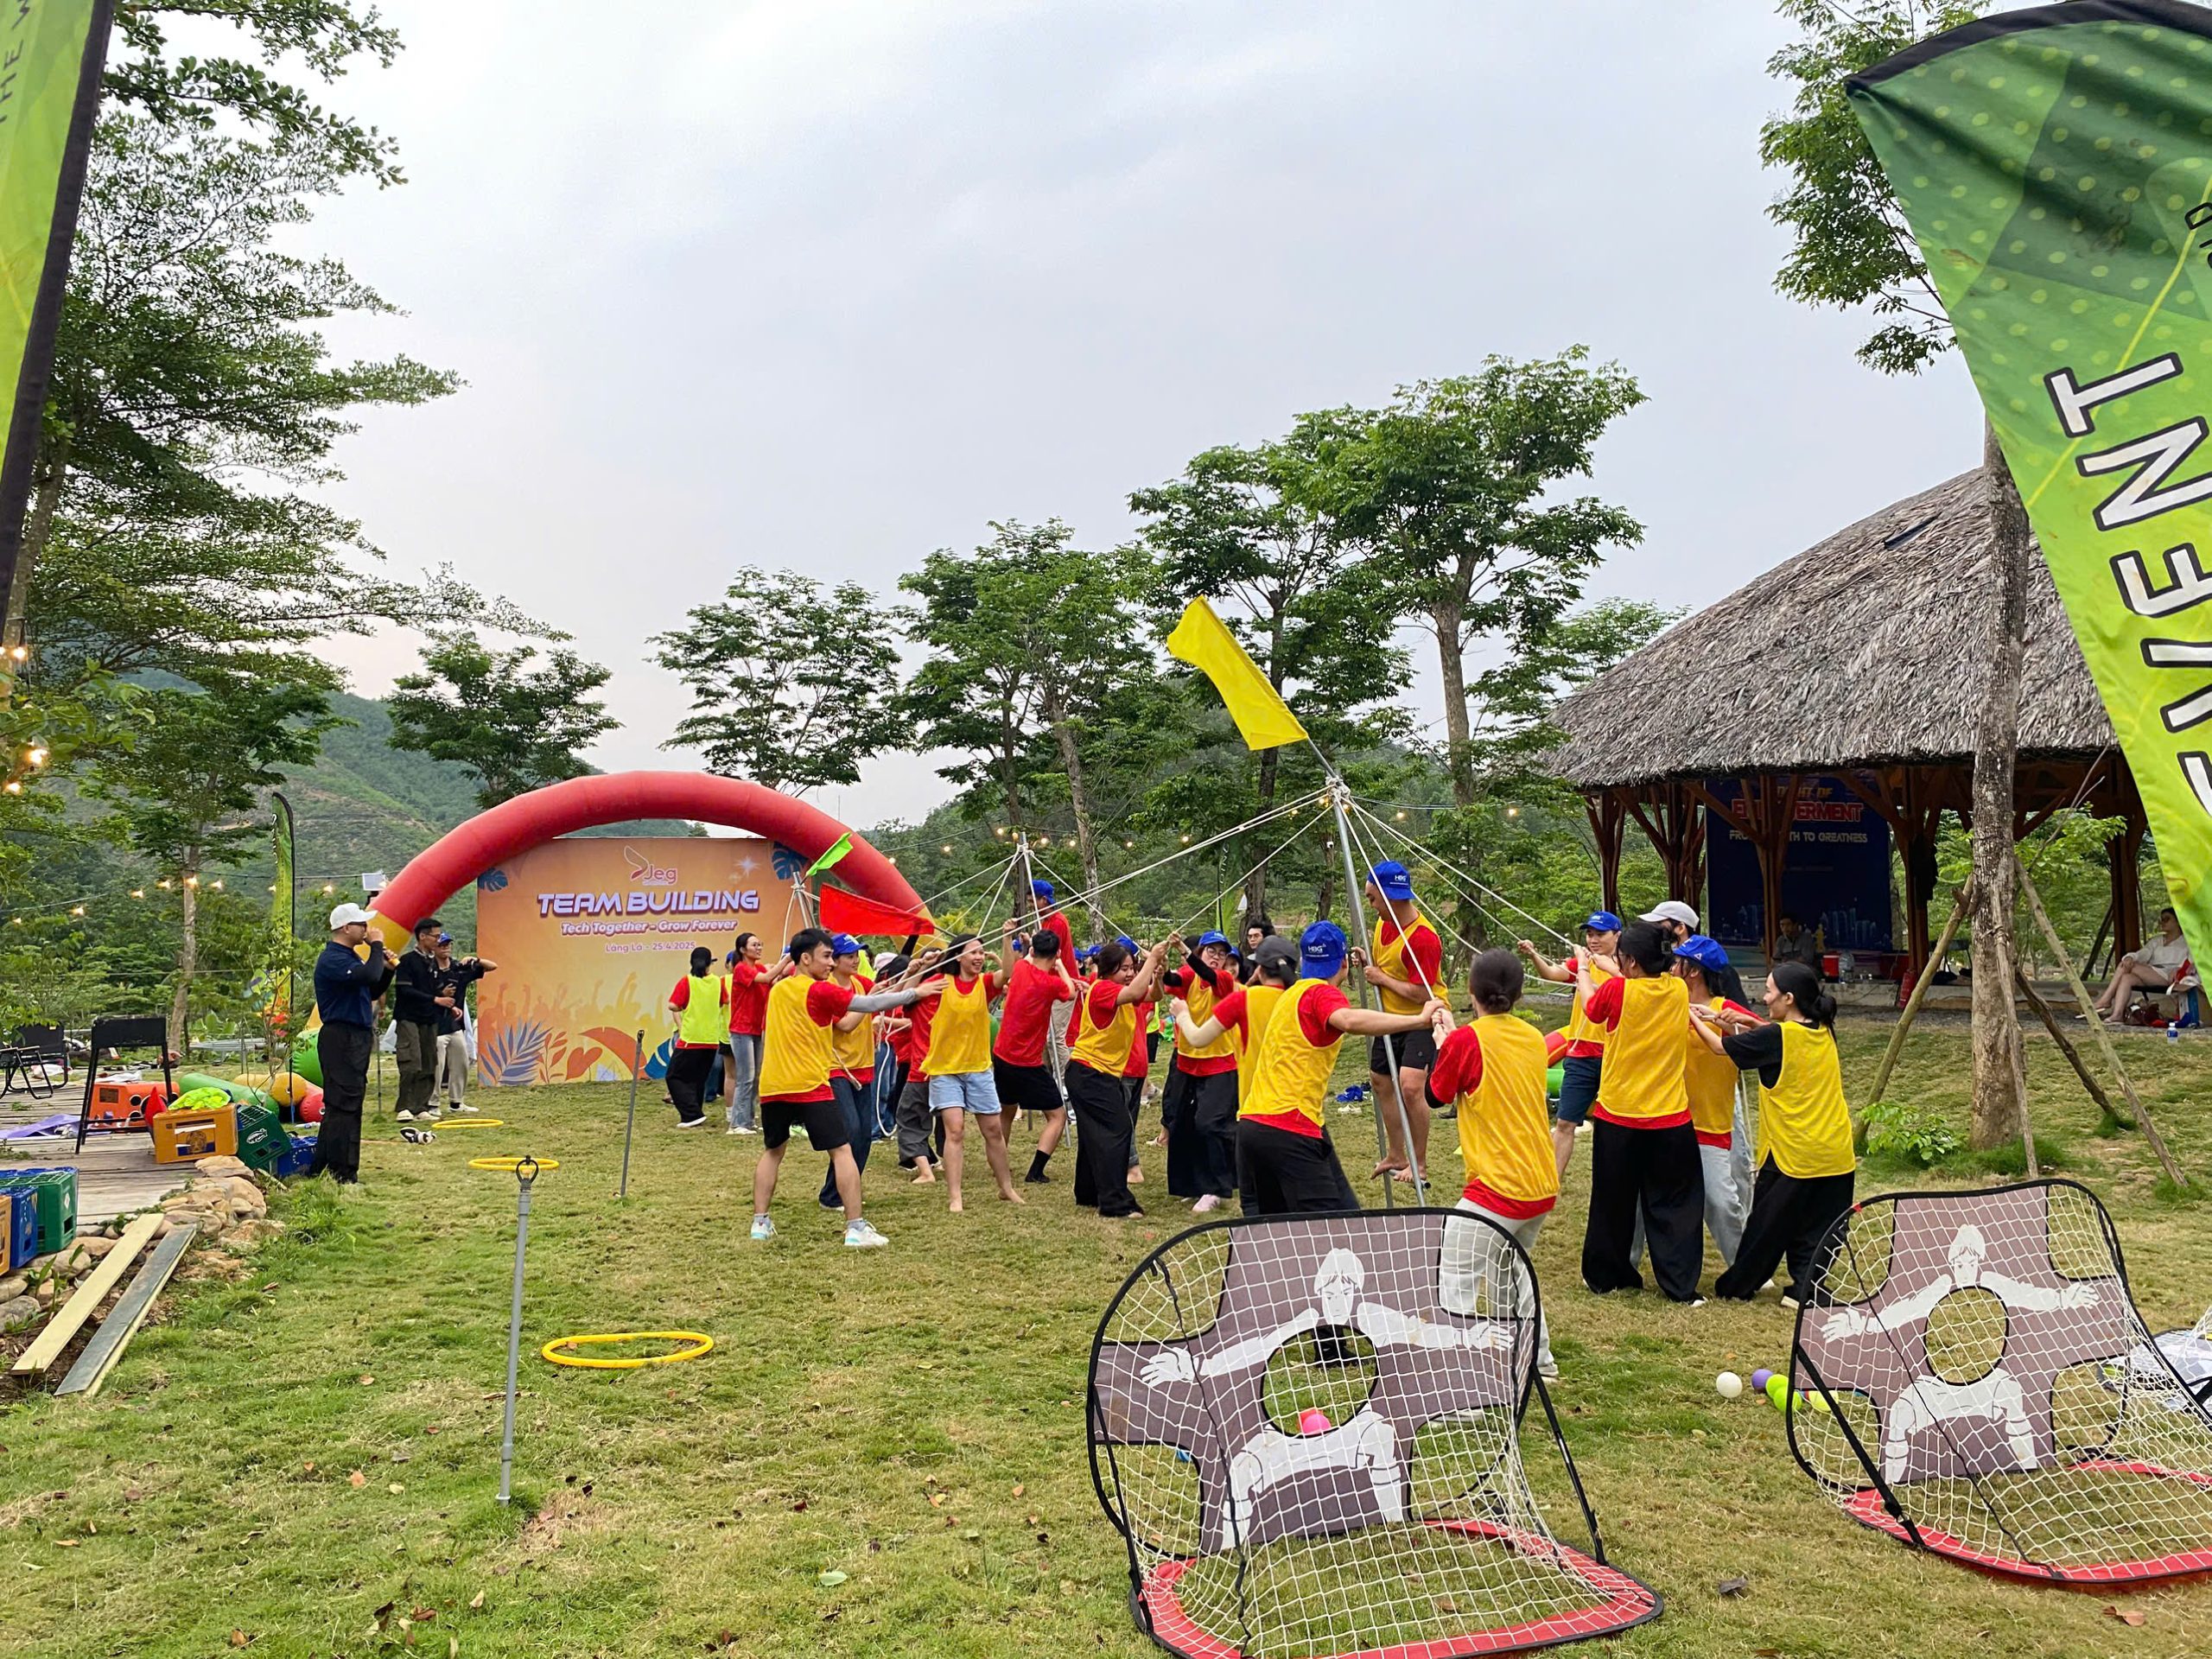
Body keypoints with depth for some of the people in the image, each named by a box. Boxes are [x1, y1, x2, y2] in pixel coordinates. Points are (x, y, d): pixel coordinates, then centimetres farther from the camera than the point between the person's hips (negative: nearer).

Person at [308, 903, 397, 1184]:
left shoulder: (351, 956, 18)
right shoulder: (332, 959, -16)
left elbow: (373, 992, 22)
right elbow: (369, 976, -31)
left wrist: (387, 969, 6)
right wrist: (377, 947, -17)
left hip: (357, 1037, 11)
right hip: (341, 1038, -11)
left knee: (343, 1105, 15)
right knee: (343, 1105, -8)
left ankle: (320, 1169, 24)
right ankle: (343, 1175, -4)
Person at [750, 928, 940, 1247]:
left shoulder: (776, 990, 11)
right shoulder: (820, 991, -8)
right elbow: (869, 1004, -9)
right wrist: (914, 993, -2)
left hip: (772, 1087, 7)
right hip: (810, 1086, -7)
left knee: (772, 1151, 21)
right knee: (842, 1150, -2)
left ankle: (760, 1223, 19)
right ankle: (856, 1228, -5)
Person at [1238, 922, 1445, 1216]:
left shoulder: (1293, 994, 20)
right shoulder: (1322, 993, -6)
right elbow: (1351, 1021, -30)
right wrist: (1419, 1019, -32)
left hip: (1250, 1122, 9)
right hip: (1290, 1129, -9)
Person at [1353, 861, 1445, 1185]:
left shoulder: (1423, 938, -27)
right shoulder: (1384, 921, -1)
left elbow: (1422, 994, -28)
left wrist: (1382, 978, -19)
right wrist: (1367, 961, -4)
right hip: (1391, 1017, 9)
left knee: (1410, 1086, -22)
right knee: (1381, 1081, 16)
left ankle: (1419, 1162, -3)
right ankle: (1396, 1155, 32)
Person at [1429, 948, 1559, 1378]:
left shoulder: (1465, 1040, -14)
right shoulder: (1534, 1038, 6)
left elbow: (1435, 1096, 0)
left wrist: (1440, 1046, 14)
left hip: (1498, 1187, -8)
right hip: (1542, 1184, 8)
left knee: (1457, 1276, -7)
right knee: (1511, 1268, 27)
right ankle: (1539, 1359, 35)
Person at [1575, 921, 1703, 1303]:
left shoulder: (1619, 990, -15)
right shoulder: (1678, 990, -3)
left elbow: (1591, 1005, 7)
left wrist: (1583, 970, 25)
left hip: (1617, 1116, -2)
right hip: (1670, 1118, 2)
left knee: (1613, 1201, 12)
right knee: (1674, 1203, 10)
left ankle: (1605, 1276, 26)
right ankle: (1680, 1284, 8)